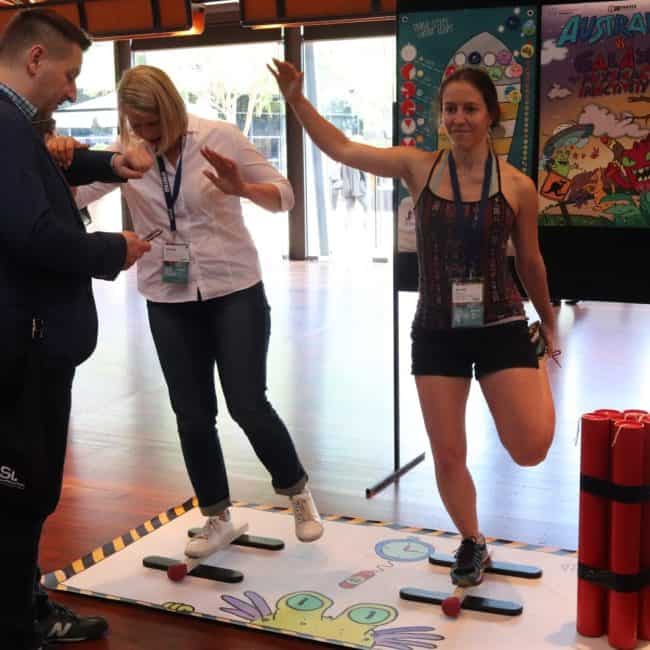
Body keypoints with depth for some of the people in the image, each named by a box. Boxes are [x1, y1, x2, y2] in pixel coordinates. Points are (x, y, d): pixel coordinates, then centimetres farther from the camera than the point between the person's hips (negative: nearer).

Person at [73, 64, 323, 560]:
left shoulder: (219, 137, -9)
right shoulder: (125, 152, -2)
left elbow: (284, 195, -6)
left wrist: (241, 187, -26)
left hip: (235, 291, -3)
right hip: (168, 301, 3)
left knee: (248, 405, -4)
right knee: (192, 414, 7)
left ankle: (297, 492, 21)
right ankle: (218, 518, 24)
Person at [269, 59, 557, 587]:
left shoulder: (518, 186, -5)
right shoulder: (419, 168, -3)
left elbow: (530, 261, 8)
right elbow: (341, 149, 2)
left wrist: (549, 323, 18)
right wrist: (297, 100, -7)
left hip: (501, 326, -1)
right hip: (436, 331, 1)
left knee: (531, 451, -8)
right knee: (447, 455, 6)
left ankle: (539, 375, 28)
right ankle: (472, 544, 33)